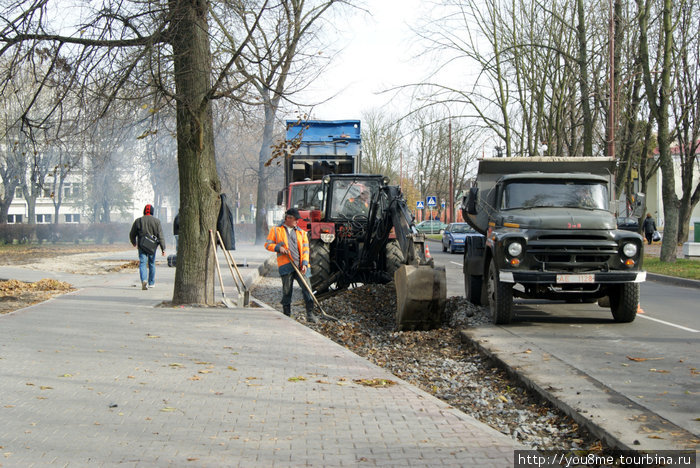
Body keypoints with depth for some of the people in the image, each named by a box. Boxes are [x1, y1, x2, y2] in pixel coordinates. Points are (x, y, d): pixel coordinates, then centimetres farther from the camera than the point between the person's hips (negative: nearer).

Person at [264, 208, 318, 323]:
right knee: (287, 291, 3)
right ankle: (286, 315, 14)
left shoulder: (301, 232, 15)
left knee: (306, 288, -7)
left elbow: (305, 249, 9)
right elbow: (267, 244, 10)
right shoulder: (276, 230, 10)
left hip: (300, 266, 2)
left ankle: (310, 313, -3)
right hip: (285, 266, -2)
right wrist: (278, 248, -9)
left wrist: (304, 263, -5)